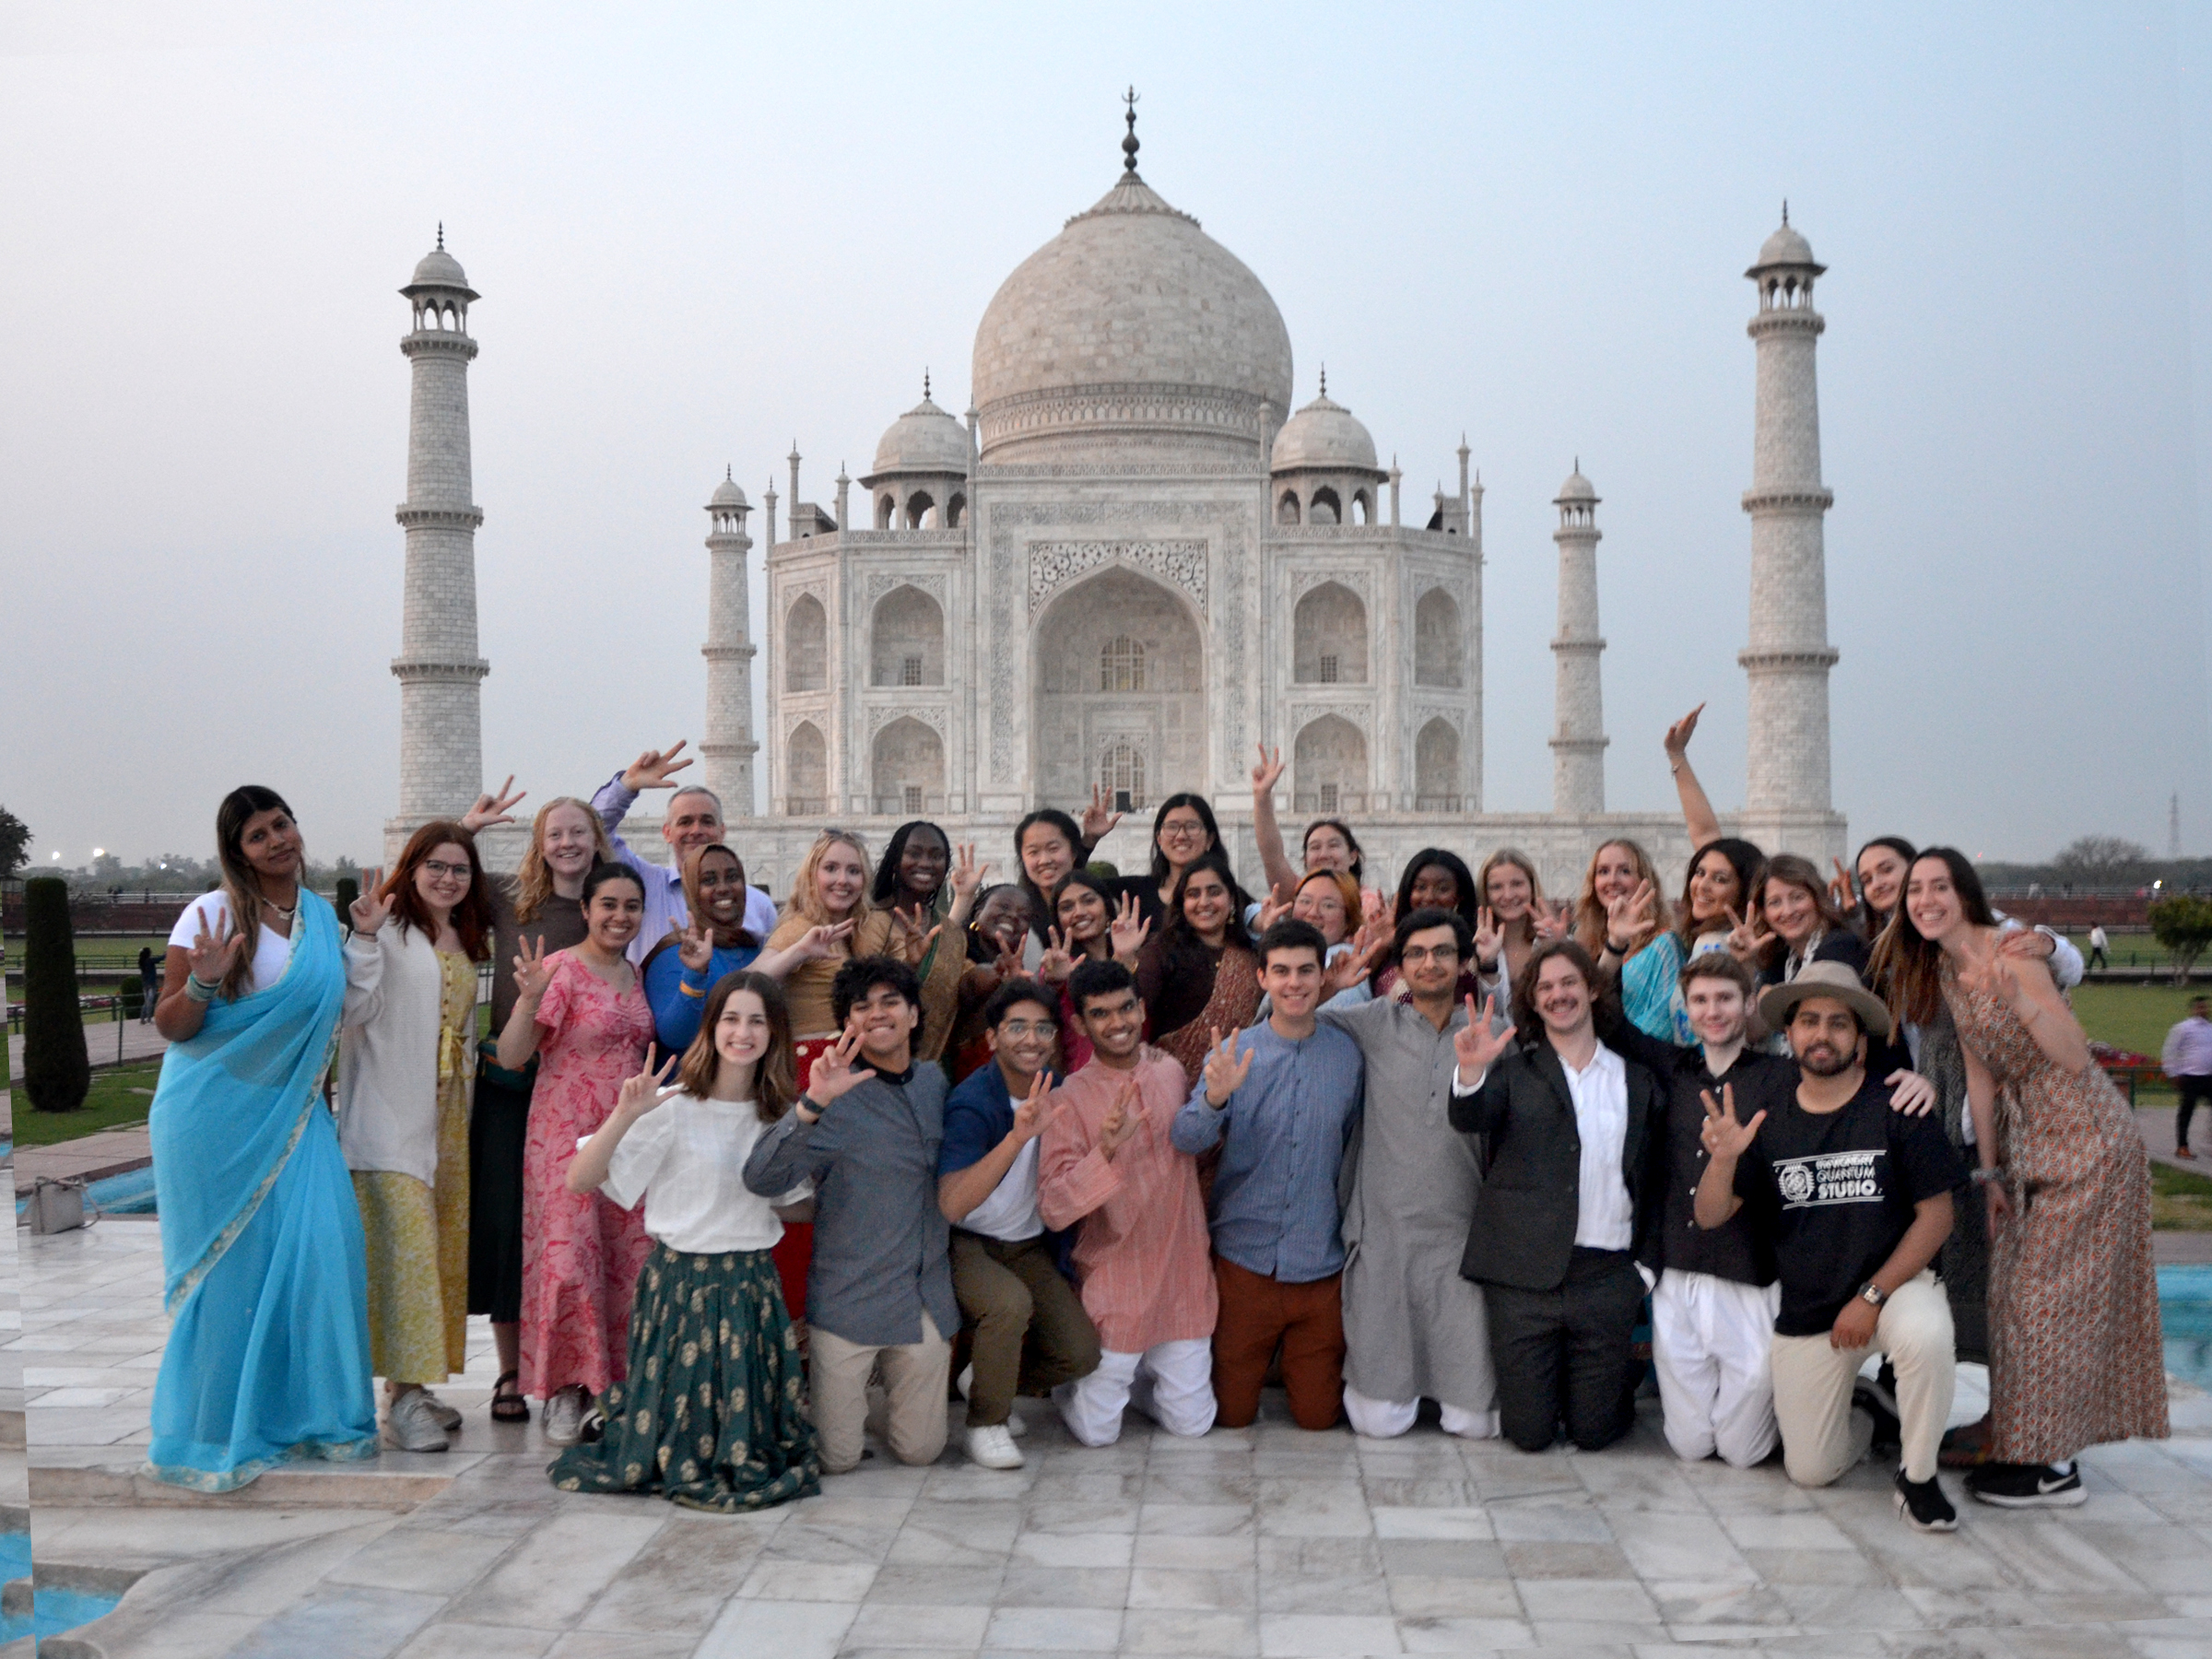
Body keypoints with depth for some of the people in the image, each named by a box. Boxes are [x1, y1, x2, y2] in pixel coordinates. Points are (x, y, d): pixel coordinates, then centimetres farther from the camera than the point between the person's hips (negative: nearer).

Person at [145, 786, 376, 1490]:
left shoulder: (322, 915, 9)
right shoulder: (213, 913, -8)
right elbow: (169, 1026, -11)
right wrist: (205, 981, -25)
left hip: (292, 1111, 5)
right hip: (216, 1115, -5)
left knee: (321, 1245, -5)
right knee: (227, 1266, -1)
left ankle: (309, 1410, 11)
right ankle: (209, 1434, 12)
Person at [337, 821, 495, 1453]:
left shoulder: (467, 943, 18)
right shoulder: (389, 932, -4)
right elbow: (358, 1008, -16)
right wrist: (365, 937, -25)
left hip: (448, 1116, 8)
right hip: (391, 1114, -8)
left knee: (443, 1249, 8)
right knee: (404, 1247, -13)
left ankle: (416, 1384, 17)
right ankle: (401, 1398, -11)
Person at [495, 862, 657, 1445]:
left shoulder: (634, 975, 13)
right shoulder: (562, 970, -8)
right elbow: (511, 1057, -15)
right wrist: (530, 998, -31)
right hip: (567, 1135, -6)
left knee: (627, 1260, 2)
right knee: (568, 1258, -9)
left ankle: (613, 1386, 11)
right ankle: (566, 1393, 2)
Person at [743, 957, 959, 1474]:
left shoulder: (934, 1079, 5)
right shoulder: (836, 1096, -14)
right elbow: (761, 1178, -29)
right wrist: (811, 1105, -40)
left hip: (927, 1300, 5)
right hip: (849, 1303, -5)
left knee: (920, 1450, 10)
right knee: (836, 1458, 3)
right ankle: (804, 1386, 32)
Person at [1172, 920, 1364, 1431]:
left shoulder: (1347, 1055, 0)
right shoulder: (1233, 1053, -5)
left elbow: (1354, 1153, 11)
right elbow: (1186, 1141, -16)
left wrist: (1352, 1236, 10)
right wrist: (1215, 1097, -36)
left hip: (1321, 1263, 1)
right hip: (1245, 1259, -1)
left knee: (1318, 1416, 9)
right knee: (1231, 1414, 10)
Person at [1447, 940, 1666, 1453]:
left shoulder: (1638, 1080, 10)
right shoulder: (1514, 1071, 5)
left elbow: (1654, 1181, 12)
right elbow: (1470, 1119, -15)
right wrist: (1471, 1070, -36)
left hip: (1606, 1276, 1)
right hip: (1524, 1273, -1)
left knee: (1593, 1430, 5)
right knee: (1529, 1432, 4)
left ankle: (1620, 1377, 36)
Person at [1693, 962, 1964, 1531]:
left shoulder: (1895, 1108, -11)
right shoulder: (1767, 1116, -2)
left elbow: (1936, 1216, -10)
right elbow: (1710, 1217, -5)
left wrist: (1872, 1297, -17)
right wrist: (1723, 1158, -27)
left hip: (1893, 1281, -3)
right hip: (1804, 1310, 3)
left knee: (1925, 1334, -38)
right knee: (1810, 1470, 3)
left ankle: (1918, 1476, -12)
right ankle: (1865, 1415, 37)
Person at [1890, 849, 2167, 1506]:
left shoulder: (2009, 952, -19)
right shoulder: (1943, 969, 6)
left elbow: (2077, 1058, -25)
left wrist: (2018, 998, -40)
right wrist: (1988, 1170, 8)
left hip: (2087, 1137, -8)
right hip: (2028, 1141, 8)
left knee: (2052, 1293, -5)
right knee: (2015, 1291, 11)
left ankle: (2053, 1467, 4)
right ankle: (2031, 1447, 22)